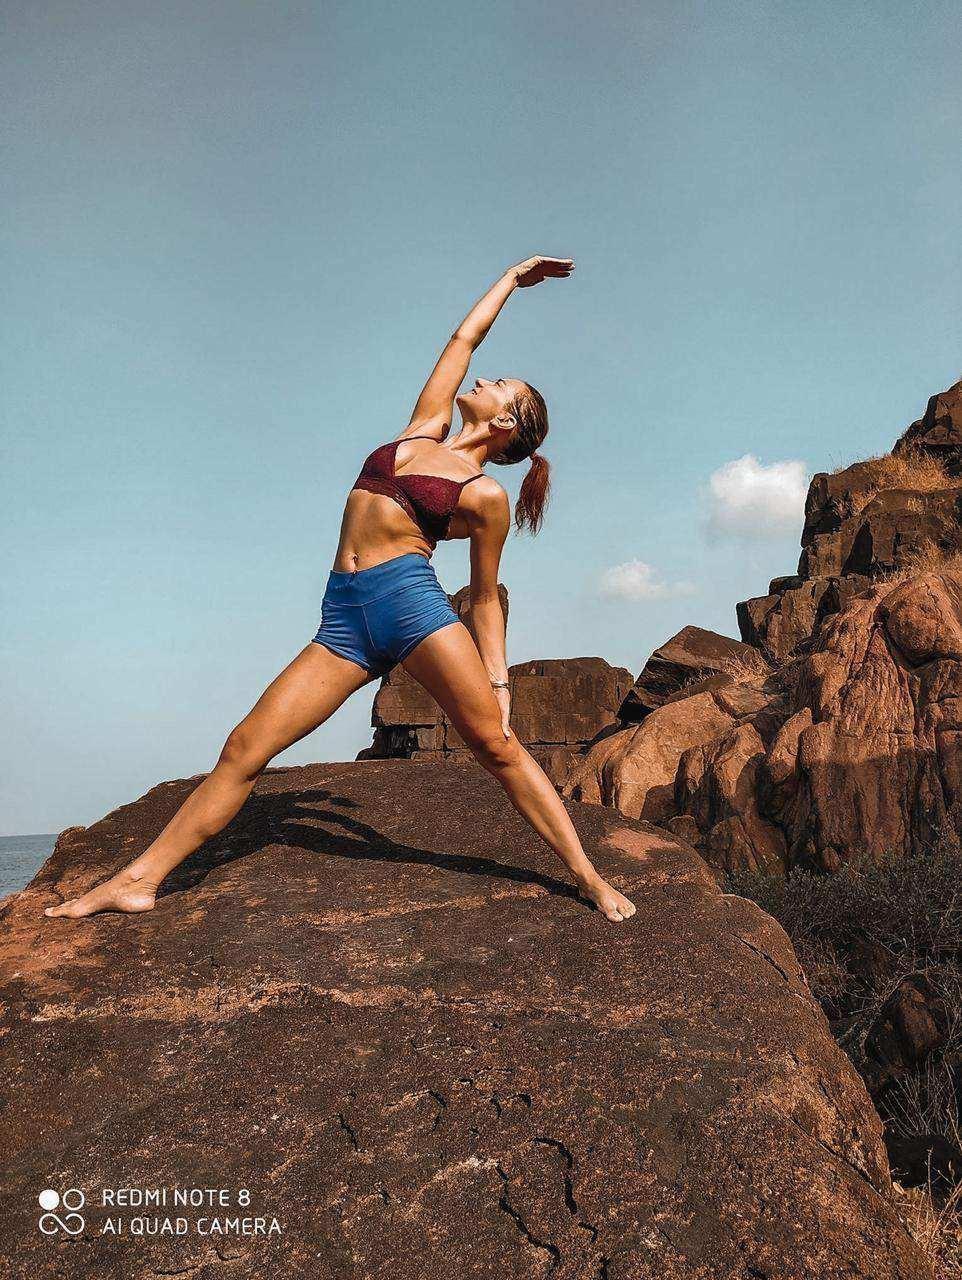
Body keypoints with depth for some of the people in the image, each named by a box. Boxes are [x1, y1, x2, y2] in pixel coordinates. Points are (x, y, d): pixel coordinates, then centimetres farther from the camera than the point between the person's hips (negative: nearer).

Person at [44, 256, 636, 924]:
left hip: (413, 601, -4)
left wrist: (499, 681, 4)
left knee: (499, 747, -7)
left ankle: (589, 877, 6)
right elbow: (464, 338, 29)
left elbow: (485, 600, 10)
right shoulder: (425, 426, 20)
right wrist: (512, 278, 42)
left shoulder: (486, 496, 7)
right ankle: (139, 879, 3)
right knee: (245, 747, -1)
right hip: (345, 616, 4)